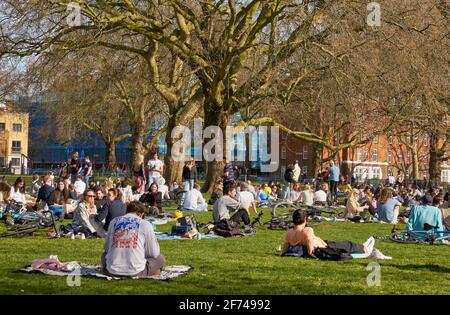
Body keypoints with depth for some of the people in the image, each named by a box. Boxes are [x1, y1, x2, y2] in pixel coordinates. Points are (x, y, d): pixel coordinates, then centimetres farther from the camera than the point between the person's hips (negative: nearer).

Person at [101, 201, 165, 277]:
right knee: (160, 259, 24)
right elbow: (154, 253, 5)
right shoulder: (145, 224, 0)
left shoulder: (114, 221, 9)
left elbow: (106, 248, 17)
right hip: (136, 272, -2)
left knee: (104, 255, 36)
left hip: (112, 272, 2)